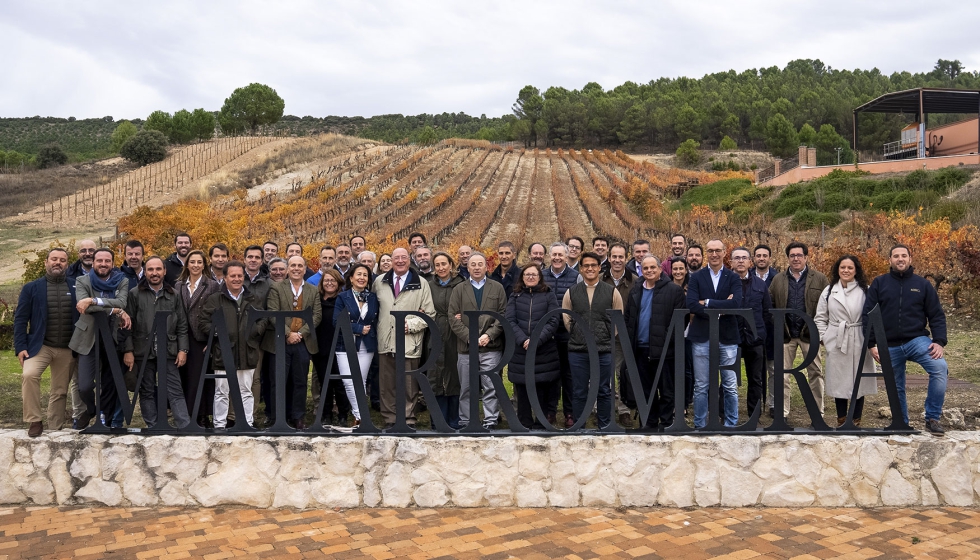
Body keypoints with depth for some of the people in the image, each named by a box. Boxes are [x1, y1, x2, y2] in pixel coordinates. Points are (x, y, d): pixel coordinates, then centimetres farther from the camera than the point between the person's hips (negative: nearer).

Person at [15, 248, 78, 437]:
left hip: (67, 349, 2)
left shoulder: (76, 288, 5)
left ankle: (55, 430, 20)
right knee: (29, 375, -26)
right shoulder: (32, 288, 3)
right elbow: (20, 319, 0)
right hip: (40, 346, -1)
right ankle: (34, 421, -13)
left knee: (60, 391, 7)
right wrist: (20, 347, -9)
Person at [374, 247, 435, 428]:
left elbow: (430, 314, 1)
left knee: (409, 386, 2)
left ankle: (408, 420, 11)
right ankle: (389, 420, 18)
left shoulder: (421, 284, 2)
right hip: (385, 343, 3)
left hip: (409, 344, -3)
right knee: (386, 385, 8)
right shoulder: (380, 282, 11)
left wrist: (411, 324, -12)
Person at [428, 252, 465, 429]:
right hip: (436, 337, 2)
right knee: (437, 379, 4)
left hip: (455, 338, -2)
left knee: (455, 379, 3)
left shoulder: (461, 284, 0)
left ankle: (455, 423, 14)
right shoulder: (429, 286, 10)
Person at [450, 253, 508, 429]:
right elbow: (453, 318, 2)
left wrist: (489, 335, -10)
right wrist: (470, 337, -9)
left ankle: (490, 422, 4)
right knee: (466, 389, 7)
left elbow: (503, 315, 2)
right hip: (466, 348, 1)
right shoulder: (459, 290, 10)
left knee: (491, 387, -3)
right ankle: (465, 423, 15)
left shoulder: (497, 288, 9)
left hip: (491, 348, -1)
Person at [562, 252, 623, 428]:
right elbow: (566, 320, 12)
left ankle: (605, 427, 20)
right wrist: (579, 336, 9)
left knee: (604, 392, 8)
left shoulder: (612, 292, 2)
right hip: (577, 351, 1)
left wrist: (608, 338, 6)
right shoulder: (571, 293, 4)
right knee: (579, 392, 8)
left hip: (605, 350, 0)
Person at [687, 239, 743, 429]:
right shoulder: (696, 277, 3)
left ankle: (731, 425, 19)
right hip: (702, 337, 0)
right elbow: (691, 304, -10)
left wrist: (708, 303, -12)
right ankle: (700, 426, 15)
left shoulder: (733, 278, 3)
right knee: (701, 386, 6)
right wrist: (720, 309, -15)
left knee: (730, 385, 7)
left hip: (727, 337, 0)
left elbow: (736, 303, -14)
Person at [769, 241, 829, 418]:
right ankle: (782, 413, 10)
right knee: (782, 375, 3)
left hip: (810, 333, -1)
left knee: (815, 373, 6)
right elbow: (770, 305, 7)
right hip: (785, 334, 2)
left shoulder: (819, 279, 3)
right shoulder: (778, 279, 8)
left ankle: (818, 411, 17)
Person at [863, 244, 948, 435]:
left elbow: (937, 315, 3)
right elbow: (868, 315, 1)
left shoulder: (922, 284, 5)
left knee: (940, 368, -25)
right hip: (890, 346, 1)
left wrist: (940, 341, -10)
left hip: (917, 340, -1)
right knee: (896, 388, 10)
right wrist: (871, 344, -5)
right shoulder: (879, 283, 3)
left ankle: (932, 418, -13)